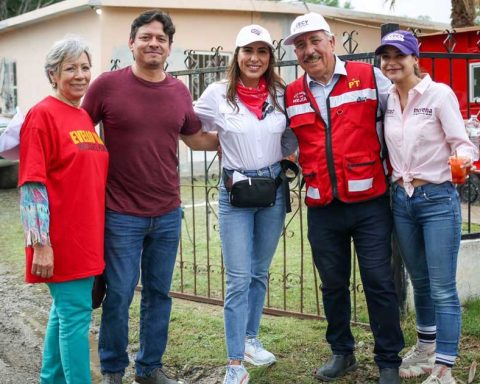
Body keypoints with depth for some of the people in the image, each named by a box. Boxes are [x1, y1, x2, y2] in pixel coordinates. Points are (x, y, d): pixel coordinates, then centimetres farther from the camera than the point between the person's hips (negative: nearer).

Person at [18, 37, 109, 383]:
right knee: (76, 315, -5)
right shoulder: (42, 115, -10)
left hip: (86, 237, 8)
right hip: (61, 241, -8)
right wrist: (41, 245, -19)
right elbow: (32, 185, -15)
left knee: (64, 311, 17)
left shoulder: (85, 117, 13)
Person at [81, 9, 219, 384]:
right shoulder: (107, 84, -8)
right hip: (121, 214, -4)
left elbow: (196, 138, 20)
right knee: (119, 295, 4)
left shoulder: (179, 91, 4)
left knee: (159, 293, 13)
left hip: (168, 214, 4)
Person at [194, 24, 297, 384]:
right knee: (239, 279, -5)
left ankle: (250, 340, 33)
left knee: (260, 273, 15)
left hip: (273, 189, 3)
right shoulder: (218, 93, -7)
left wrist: (278, 160, 0)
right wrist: (224, 146, -1)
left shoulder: (281, 94, 1)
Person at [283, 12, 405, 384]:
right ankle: (342, 353, 29)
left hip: (370, 203, -3)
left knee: (379, 283, 1)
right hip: (322, 210, 3)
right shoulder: (291, 96, 7)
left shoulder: (370, 77, -1)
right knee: (333, 284, 13)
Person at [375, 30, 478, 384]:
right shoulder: (387, 100, 6)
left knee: (443, 288, -3)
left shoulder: (439, 93, -10)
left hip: (438, 199, -5)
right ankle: (425, 351, 35)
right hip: (402, 199, 6)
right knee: (420, 282, 18)